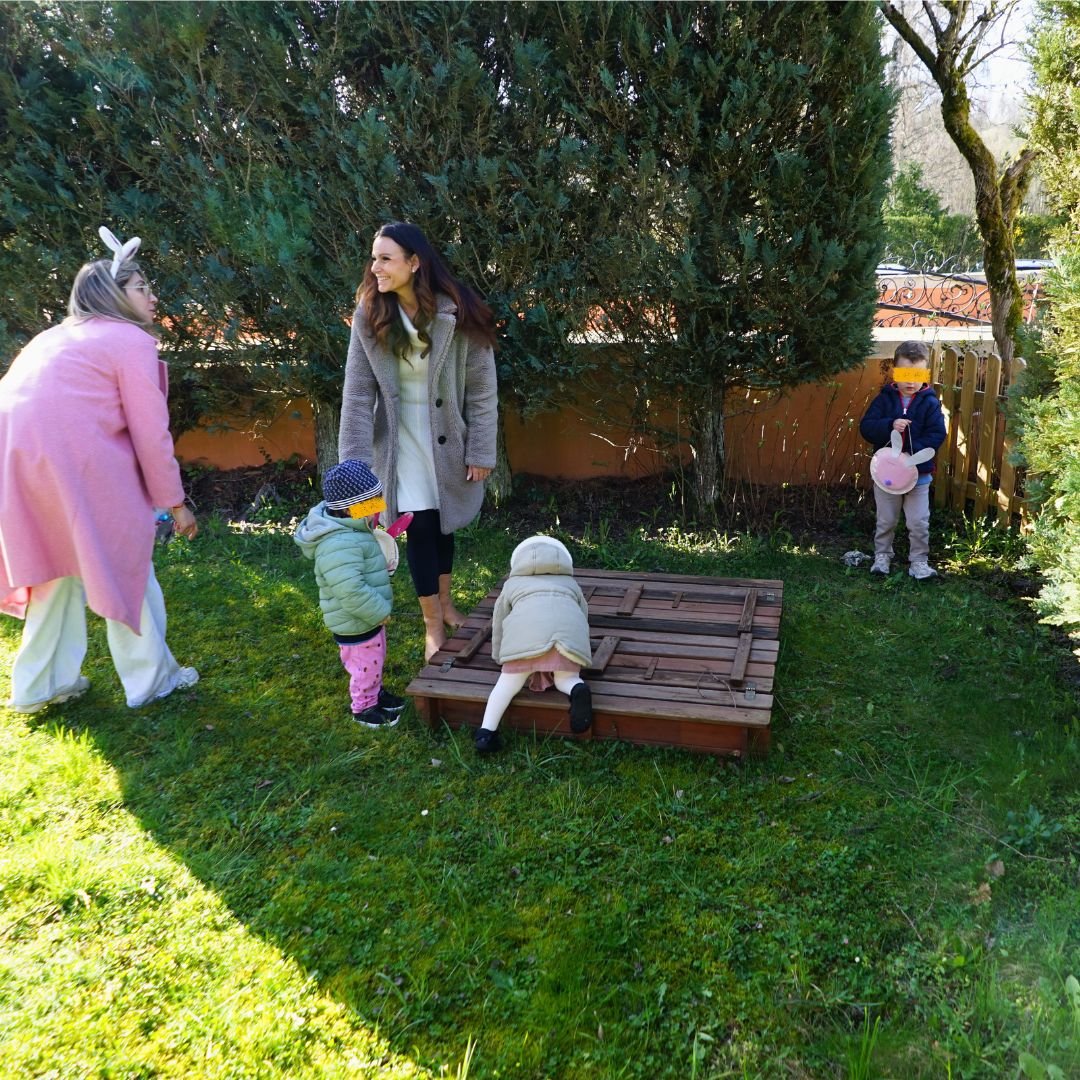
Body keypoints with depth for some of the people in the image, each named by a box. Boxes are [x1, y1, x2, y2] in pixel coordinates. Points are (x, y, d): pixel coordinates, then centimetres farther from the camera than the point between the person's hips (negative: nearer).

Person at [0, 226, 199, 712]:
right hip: (74, 460, -8)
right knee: (124, 564, 8)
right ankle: (151, 678, 20)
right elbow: (151, 434, -4)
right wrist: (174, 501, 4)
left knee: (61, 565, 22)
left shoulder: (60, 335, 25)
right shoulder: (131, 340, 0)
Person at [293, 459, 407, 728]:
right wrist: (380, 613, -26)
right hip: (355, 624, -10)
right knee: (366, 665, 10)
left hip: (368, 617, 10)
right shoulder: (339, 545, -34)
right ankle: (363, 708, 31)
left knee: (375, 660, 27)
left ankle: (375, 693, 48)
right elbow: (351, 592, -37)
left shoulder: (349, 530, 2)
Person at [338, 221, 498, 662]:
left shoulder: (457, 313, -16)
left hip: (447, 435, 0)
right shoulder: (369, 316, -12)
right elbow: (357, 393, -11)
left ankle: (446, 602, 38)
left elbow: (481, 389, -11)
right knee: (419, 526, 1)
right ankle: (433, 624, 17)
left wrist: (481, 451, -10)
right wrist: (355, 458, -16)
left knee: (443, 522, 14)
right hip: (400, 436, 0)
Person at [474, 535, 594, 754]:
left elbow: (499, 621, 43)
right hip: (569, 627, 1)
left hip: (526, 626, -1)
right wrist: (581, 645, 63)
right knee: (566, 679, 9)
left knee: (510, 680, 3)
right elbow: (583, 614, 45)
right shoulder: (571, 584, 41)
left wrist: (499, 656, 56)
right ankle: (578, 690, -25)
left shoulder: (512, 583, 38)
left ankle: (486, 731, -15)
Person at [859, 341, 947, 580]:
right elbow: (866, 427, -10)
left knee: (919, 522, 4)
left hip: (919, 472, -1)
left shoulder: (930, 403, -5)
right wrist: (890, 425, -27)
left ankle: (919, 561, 18)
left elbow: (937, 434, -12)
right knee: (885, 520, 13)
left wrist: (913, 450, -26)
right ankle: (882, 556, 28)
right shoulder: (884, 399, -2)